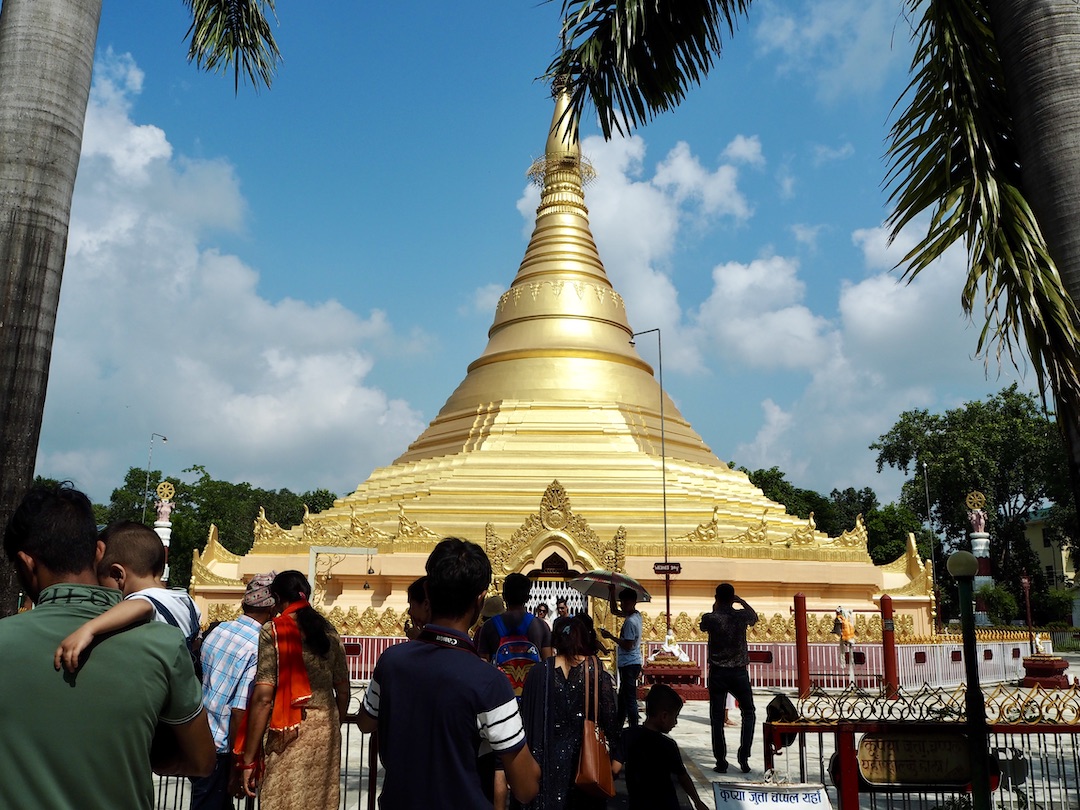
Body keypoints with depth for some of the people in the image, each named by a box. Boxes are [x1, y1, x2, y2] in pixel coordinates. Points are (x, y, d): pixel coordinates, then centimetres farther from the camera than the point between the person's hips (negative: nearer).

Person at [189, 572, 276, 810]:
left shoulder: (218, 630, 1)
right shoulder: (259, 649, -19)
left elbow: (201, 679, 11)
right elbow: (239, 712, -20)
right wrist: (236, 770, -12)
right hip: (217, 748, -7)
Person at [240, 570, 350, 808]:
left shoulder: (273, 631, -6)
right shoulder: (329, 630, 9)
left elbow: (263, 698, -13)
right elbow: (343, 691, 13)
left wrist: (249, 759, -9)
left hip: (290, 733, -5)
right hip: (326, 729, 5)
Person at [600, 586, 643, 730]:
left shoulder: (630, 621, -21)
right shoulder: (636, 615, 8)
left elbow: (628, 645, -24)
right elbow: (615, 611, 21)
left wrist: (610, 636, -17)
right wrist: (612, 593, 12)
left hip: (629, 664, -10)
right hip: (630, 663, 10)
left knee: (630, 699, -6)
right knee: (622, 697, 19)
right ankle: (618, 726, 28)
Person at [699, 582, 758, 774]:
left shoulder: (710, 618, -8)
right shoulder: (741, 615, -5)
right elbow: (754, 618, 18)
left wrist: (715, 609, 22)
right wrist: (741, 601, 23)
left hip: (717, 673, -1)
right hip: (739, 672, 1)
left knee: (717, 718, 6)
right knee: (748, 714, 17)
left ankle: (721, 762, 5)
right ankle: (744, 757, 8)